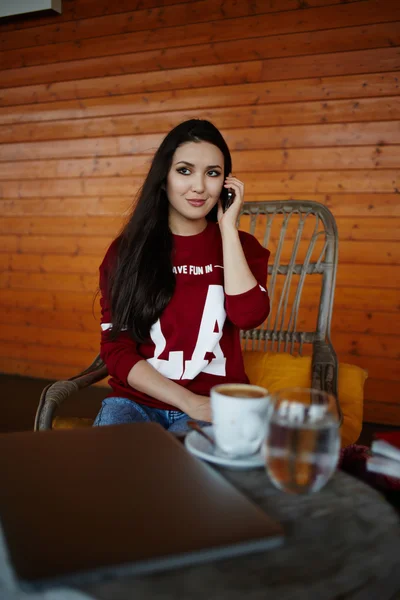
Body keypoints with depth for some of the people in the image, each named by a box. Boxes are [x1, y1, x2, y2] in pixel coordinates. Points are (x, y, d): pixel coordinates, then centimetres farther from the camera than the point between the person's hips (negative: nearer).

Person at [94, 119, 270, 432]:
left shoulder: (240, 246, 5)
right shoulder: (126, 250, 3)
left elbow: (248, 315, -15)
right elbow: (116, 348, -2)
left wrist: (228, 227, -9)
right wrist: (188, 401, -14)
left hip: (214, 405, -1)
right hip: (136, 400, 1)